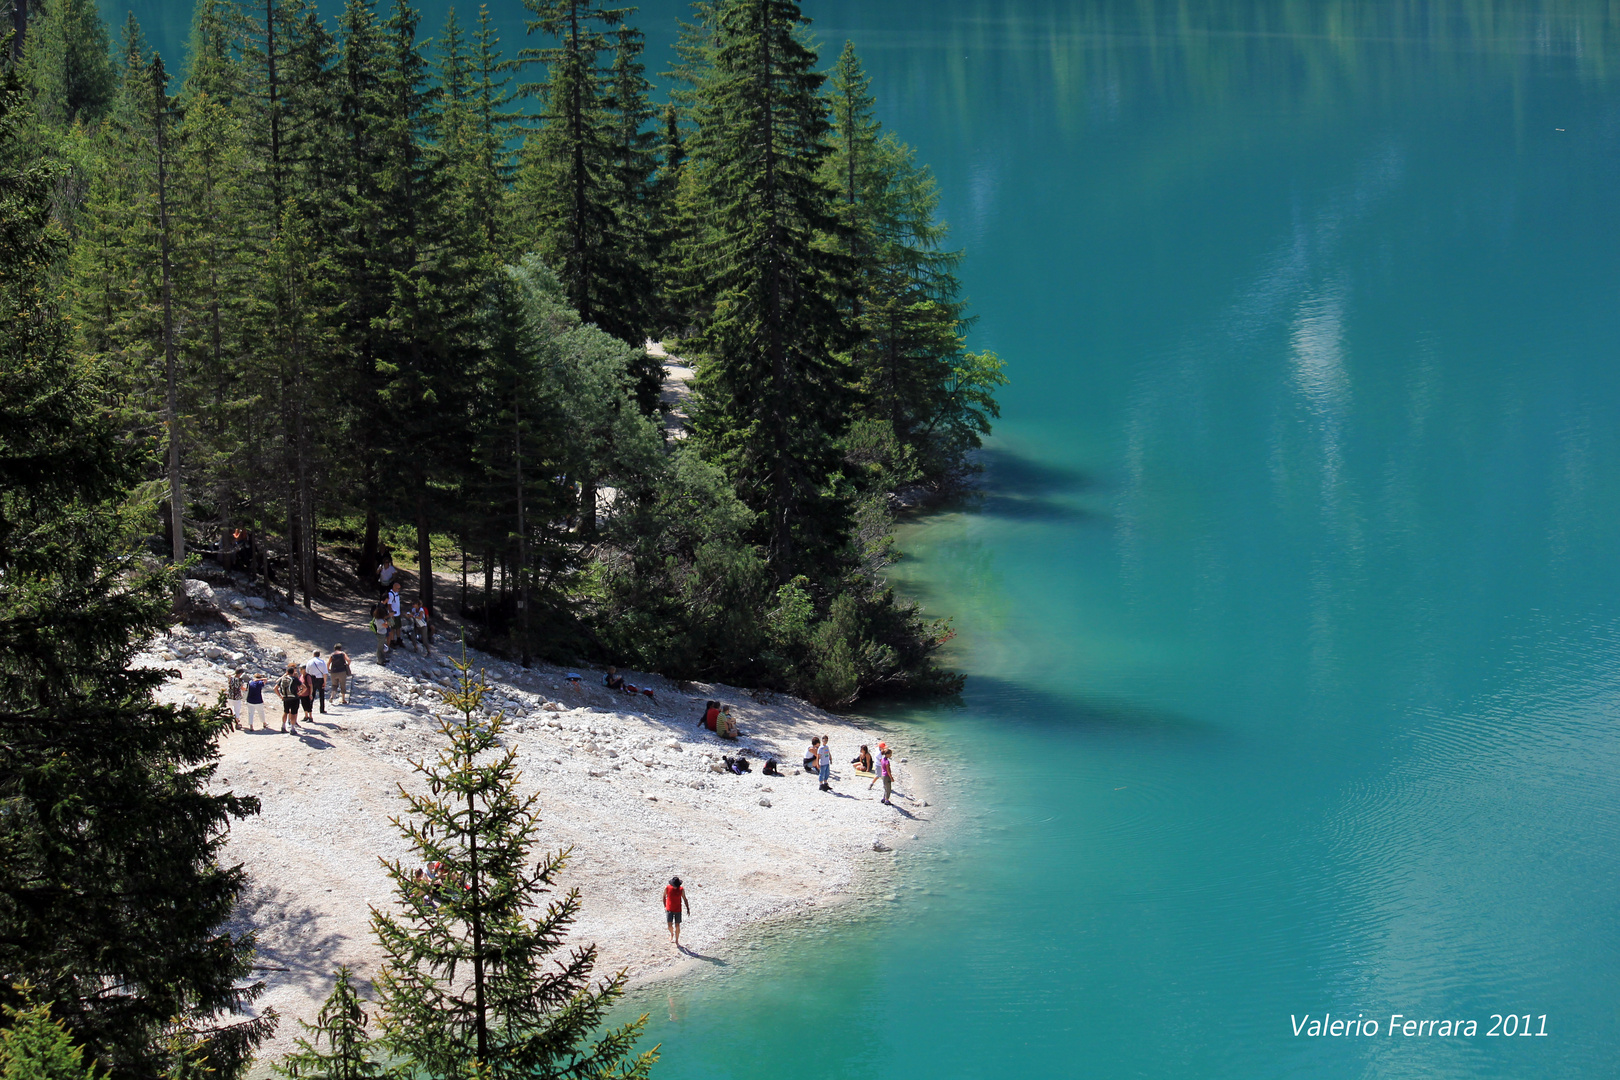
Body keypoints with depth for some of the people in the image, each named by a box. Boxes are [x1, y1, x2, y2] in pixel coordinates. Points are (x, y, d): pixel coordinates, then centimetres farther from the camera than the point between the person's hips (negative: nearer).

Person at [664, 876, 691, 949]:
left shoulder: (681, 889, -10)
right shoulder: (667, 888, -10)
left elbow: (685, 899, -1)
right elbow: (664, 896, 6)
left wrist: (688, 909, -3)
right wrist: (665, 906, 10)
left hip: (678, 910, 0)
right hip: (669, 910, 0)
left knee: (677, 926, 2)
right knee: (669, 925, -6)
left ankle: (677, 941, 15)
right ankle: (672, 934, 28)